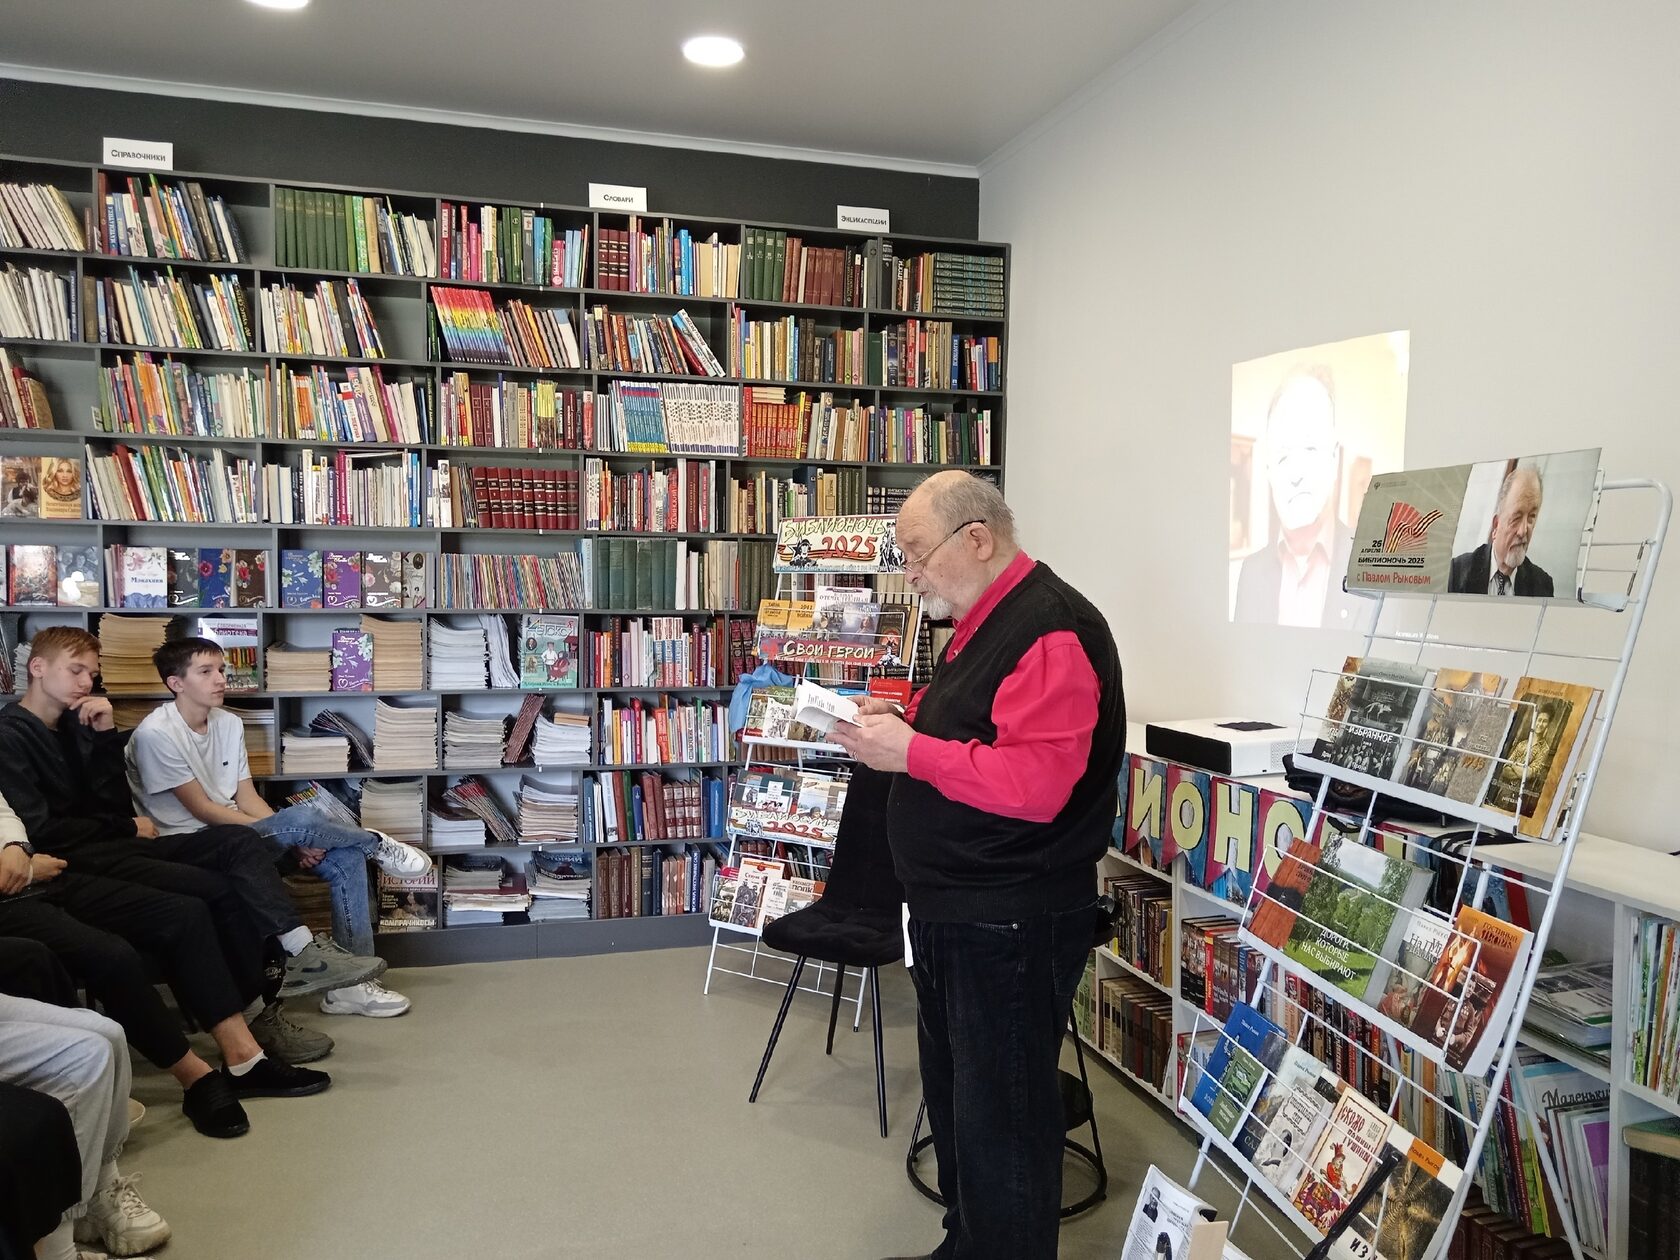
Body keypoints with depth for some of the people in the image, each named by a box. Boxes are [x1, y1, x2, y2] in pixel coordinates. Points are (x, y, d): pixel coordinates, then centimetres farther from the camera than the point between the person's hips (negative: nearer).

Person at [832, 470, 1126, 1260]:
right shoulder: (984, 623, 13)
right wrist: (900, 723, 4)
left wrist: (909, 752, -23)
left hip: (1011, 926, -11)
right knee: (954, 1097, 23)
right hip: (956, 912, 11)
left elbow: (1032, 783, -29)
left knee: (999, 1122, 2)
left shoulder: (1050, 630, -20)